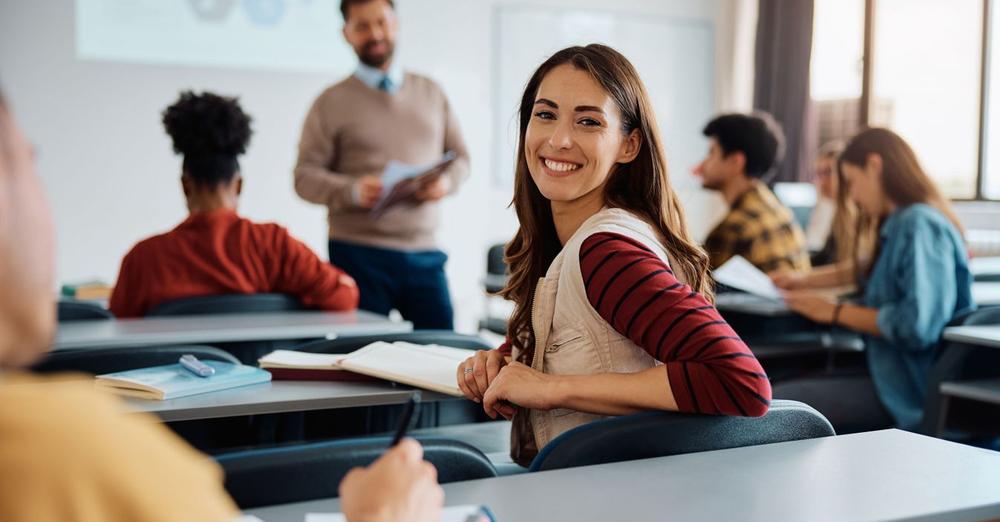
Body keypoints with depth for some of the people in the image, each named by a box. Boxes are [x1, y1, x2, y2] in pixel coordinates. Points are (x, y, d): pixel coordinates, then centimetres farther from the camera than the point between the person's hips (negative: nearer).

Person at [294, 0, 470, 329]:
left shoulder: (430, 93, 14)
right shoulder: (332, 103, 3)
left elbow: (459, 157, 17)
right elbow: (305, 176, -2)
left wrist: (447, 181, -6)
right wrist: (352, 190, -21)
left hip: (424, 253, 3)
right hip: (359, 255, -3)